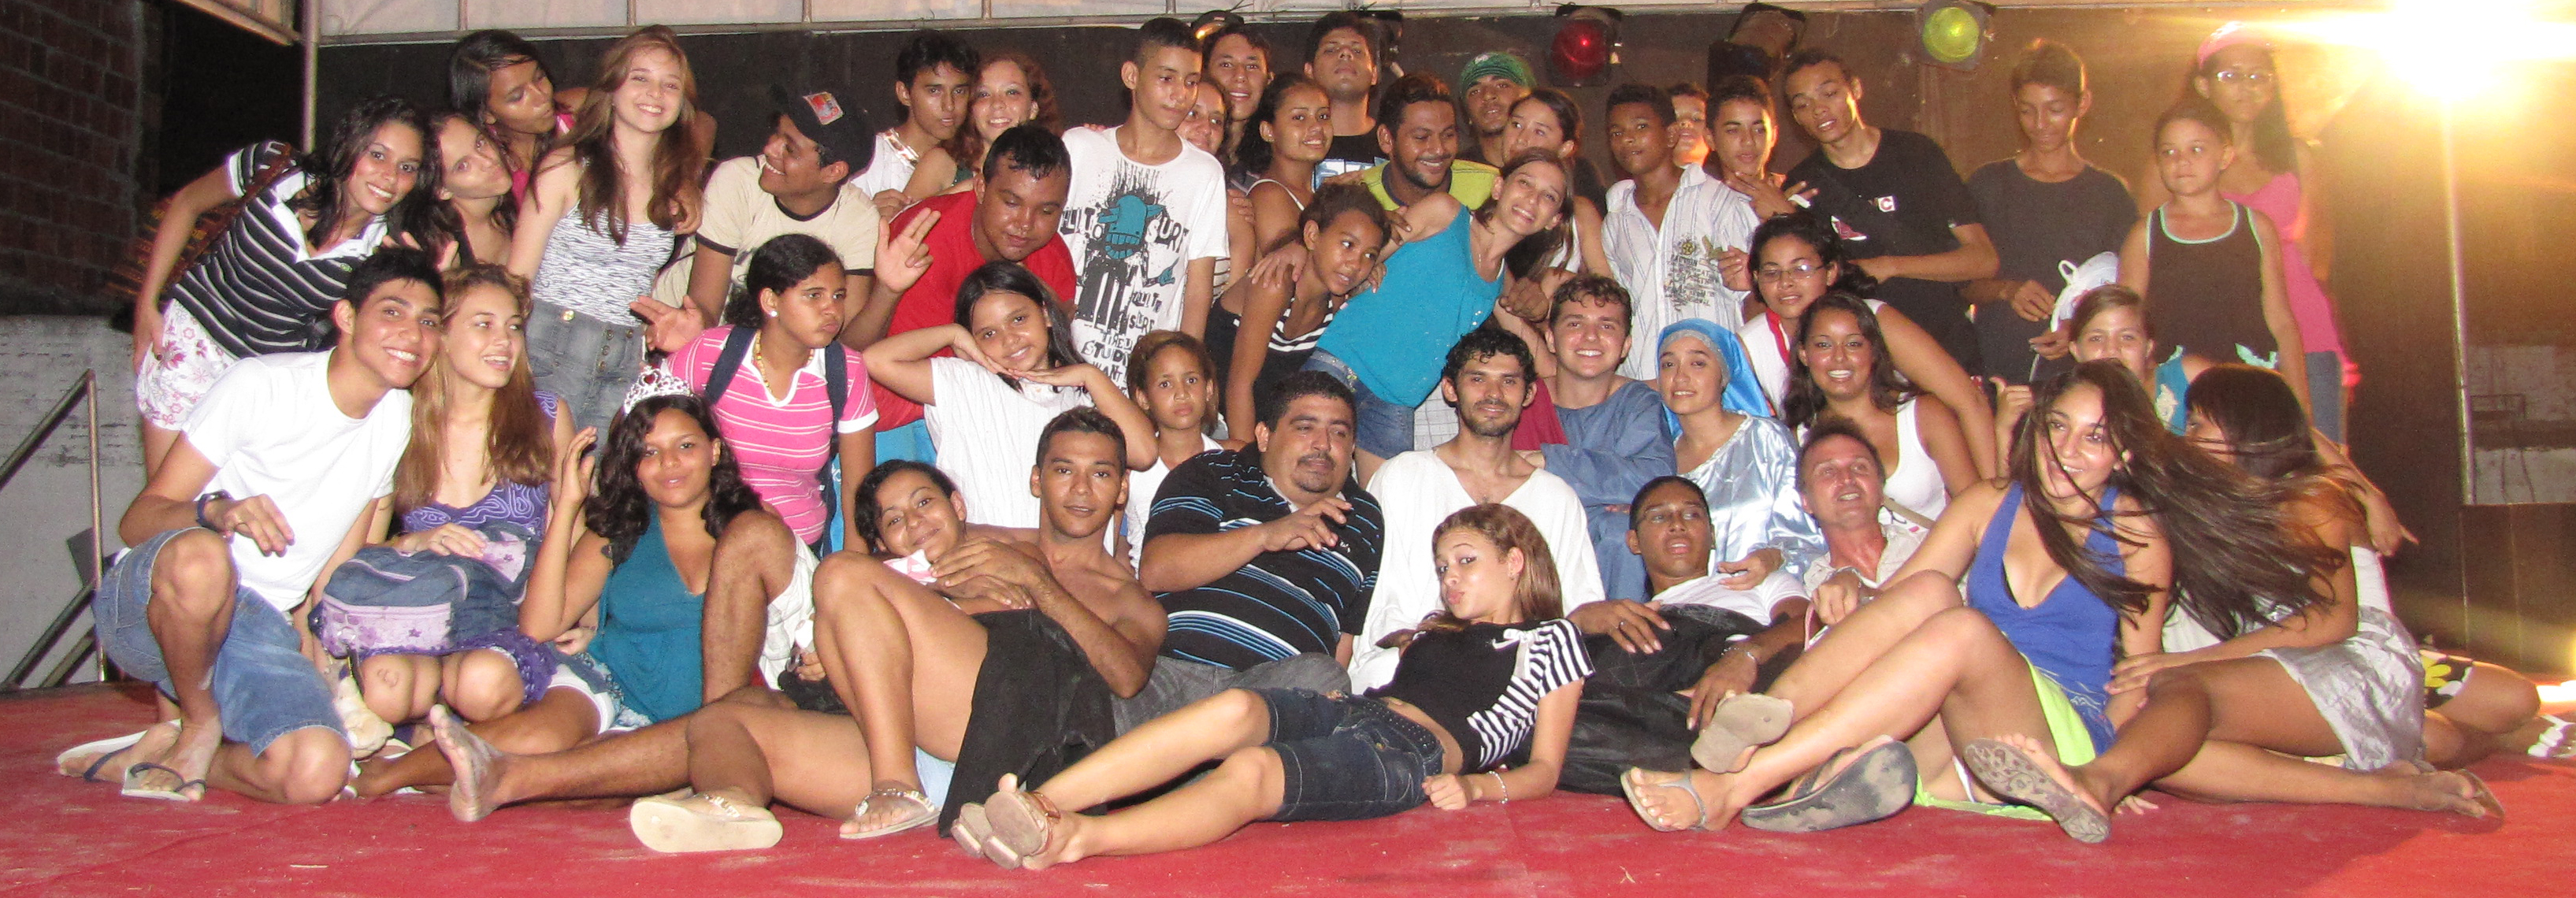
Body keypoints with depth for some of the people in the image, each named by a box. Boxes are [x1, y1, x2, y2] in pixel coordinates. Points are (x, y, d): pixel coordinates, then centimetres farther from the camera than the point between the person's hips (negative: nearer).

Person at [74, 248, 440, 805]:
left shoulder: (401, 421, 9)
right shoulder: (260, 385, -8)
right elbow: (137, 520, -10)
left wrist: (308, 635, 3)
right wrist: (218, 511, -30)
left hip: (262, 629, 3)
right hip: (144, 609, -3)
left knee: (317, 774, -26)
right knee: (200, 557, -41)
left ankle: (165, 751, 4)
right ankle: (197, 725, -11)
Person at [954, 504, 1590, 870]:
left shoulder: (1549, 639, 20)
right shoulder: (1437, 627, 37)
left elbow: (1544, 770, 10)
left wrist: (1476, 786, -8)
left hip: (1416, 755, -5)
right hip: (1349, 712, 5)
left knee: (1252, 770, -36)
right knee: (1234, 708, -32)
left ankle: (1074, 837, -58)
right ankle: (1036, 802, -48)